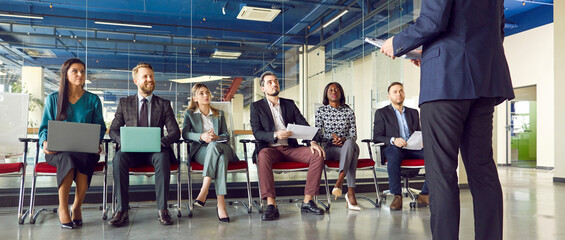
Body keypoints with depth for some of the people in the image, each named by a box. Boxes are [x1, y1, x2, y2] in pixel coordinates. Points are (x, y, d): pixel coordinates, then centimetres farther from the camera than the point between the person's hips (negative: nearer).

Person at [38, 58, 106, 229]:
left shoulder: (93, 100, 12)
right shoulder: (53, 99, 13)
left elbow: (100, 127, 9)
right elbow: (45, 127, 11)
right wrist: (45, 142, -11)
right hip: (58, 150, 0)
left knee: (84, 159, -36)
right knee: (68, 158, -36)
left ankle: (77, 206, -17)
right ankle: (62, 208, -24)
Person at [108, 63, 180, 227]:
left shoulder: (164, 104, 10)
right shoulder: (125, 103, 13)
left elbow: (175, 132, 3)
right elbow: (113, 130, 9)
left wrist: (161, 141, -19)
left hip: (154, 151, -1)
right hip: (132, 151, 1)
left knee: (163, 157, -35)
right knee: (119, 157, -32)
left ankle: (162, 209, -32)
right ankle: (122, 211, -29)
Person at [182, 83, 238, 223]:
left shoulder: (219, 114, 24)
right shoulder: (190, 114, 19)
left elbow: (226, 135, 11)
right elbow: (185, 134, 0)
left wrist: (216, 137, -13)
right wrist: (201, 136, -20)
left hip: (220, 147, 2)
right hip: (200, 150, -2)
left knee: (214, 146, -39)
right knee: (220, 156, -38)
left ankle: (204, 190, -47)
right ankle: (221, 203, -46)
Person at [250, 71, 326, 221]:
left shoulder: (290, 104, 18)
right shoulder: (256, 106, 9)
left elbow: (304, 125, 9)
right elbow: (257, 133, -3)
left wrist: (312, 142, -10)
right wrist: (275, 135, -22)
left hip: (290, 148, 3)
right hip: (270, 148, -3)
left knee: (318, 155, -20)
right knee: (263, 156, -38)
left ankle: (307, 201, -16)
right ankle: (271, 205, -37)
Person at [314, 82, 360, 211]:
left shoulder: (348, 111, 12)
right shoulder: (321, 111, 9)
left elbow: (354, 135, 4)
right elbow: (318, 135, 4)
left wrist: (344, 139, -18)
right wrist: (332, 136, -15)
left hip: (349, 145, 2)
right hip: (329, 149, -2)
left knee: (350, 144, -38)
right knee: (352, 153, -36)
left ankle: (340, 181, -51)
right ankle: (350, 192, -46)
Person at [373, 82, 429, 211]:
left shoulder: (413, 112, 25)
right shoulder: (381, 113, 11)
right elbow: (376, 137, 1)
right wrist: (393, 140, -19)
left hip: (413, 148, 4)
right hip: (393, 148, -4)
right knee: (394, 154, -40)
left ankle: (424, 195, -17)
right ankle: (397, 196, -33)